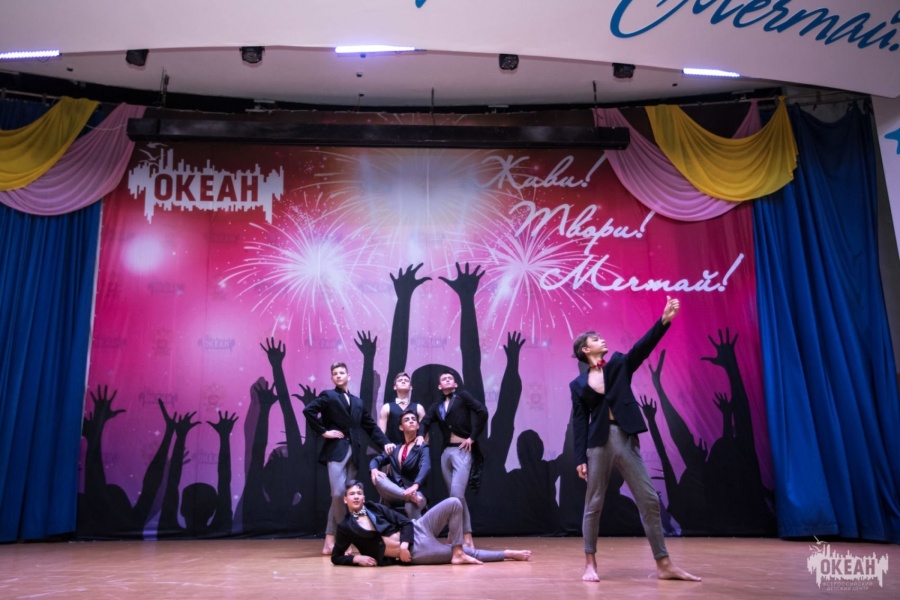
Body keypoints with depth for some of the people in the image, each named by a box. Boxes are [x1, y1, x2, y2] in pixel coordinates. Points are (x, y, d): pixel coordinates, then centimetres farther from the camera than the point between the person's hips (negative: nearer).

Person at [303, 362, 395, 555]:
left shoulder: (357, 402, 20)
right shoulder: (328, 396, 3)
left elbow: (370, 426, 18)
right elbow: (308, 410, -12)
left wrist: (385, 442, 6)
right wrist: (323, 431, -12)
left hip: (353, 452, 5)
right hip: (336, 450, -5)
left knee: (347, 495, 3)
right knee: (338, 494, -13)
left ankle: (330, 539, 10)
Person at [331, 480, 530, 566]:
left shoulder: (375, 508, 8)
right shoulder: (345, 527, -1)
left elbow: (405, 522, 6)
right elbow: (336, 557, 7)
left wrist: (403, 543, -13)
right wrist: (357, 558, -12)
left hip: (416, 532, 5)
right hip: (412, 553, -5)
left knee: (454, 504, -11)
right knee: (467, 553, -8)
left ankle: (458, 552, -5)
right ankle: (507, 554, 3)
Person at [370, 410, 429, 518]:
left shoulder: (423, 448, 2)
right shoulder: (394, 448, 17)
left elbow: (425, 467, -17)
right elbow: (376, 460, 10)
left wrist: (415, 486, -39)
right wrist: (374, 470, -17)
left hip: (414, 491, -4)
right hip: (393, 494, 4)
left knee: (411, 504, -39)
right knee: (378, 478, -27)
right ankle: (412, 497, -37)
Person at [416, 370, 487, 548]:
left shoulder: (462, 396, 1)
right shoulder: (437, 406, 16)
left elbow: (482, 412, -10)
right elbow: (425, 422, 4)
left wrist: (473, 437, -10)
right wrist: (421, 435, -18)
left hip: (462, 450, -6)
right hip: (446, 452, 6)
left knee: (457, 494, -16)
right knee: (455, 496, 9)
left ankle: (467, 537, -5)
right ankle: (461, 535, 17)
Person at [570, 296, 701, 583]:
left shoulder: (619, 365, 10)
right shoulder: (578, 384, 5)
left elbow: (644, 346, -5)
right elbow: (579, 422, 2)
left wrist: (664, 320, -18)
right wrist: (580, 458, -5)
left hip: (626, 441, 2)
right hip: (599, 443, -2)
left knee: (649, 500, 1)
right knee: (593, 504, 4)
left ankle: (664, 565, 10)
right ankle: (590, 563, 16)